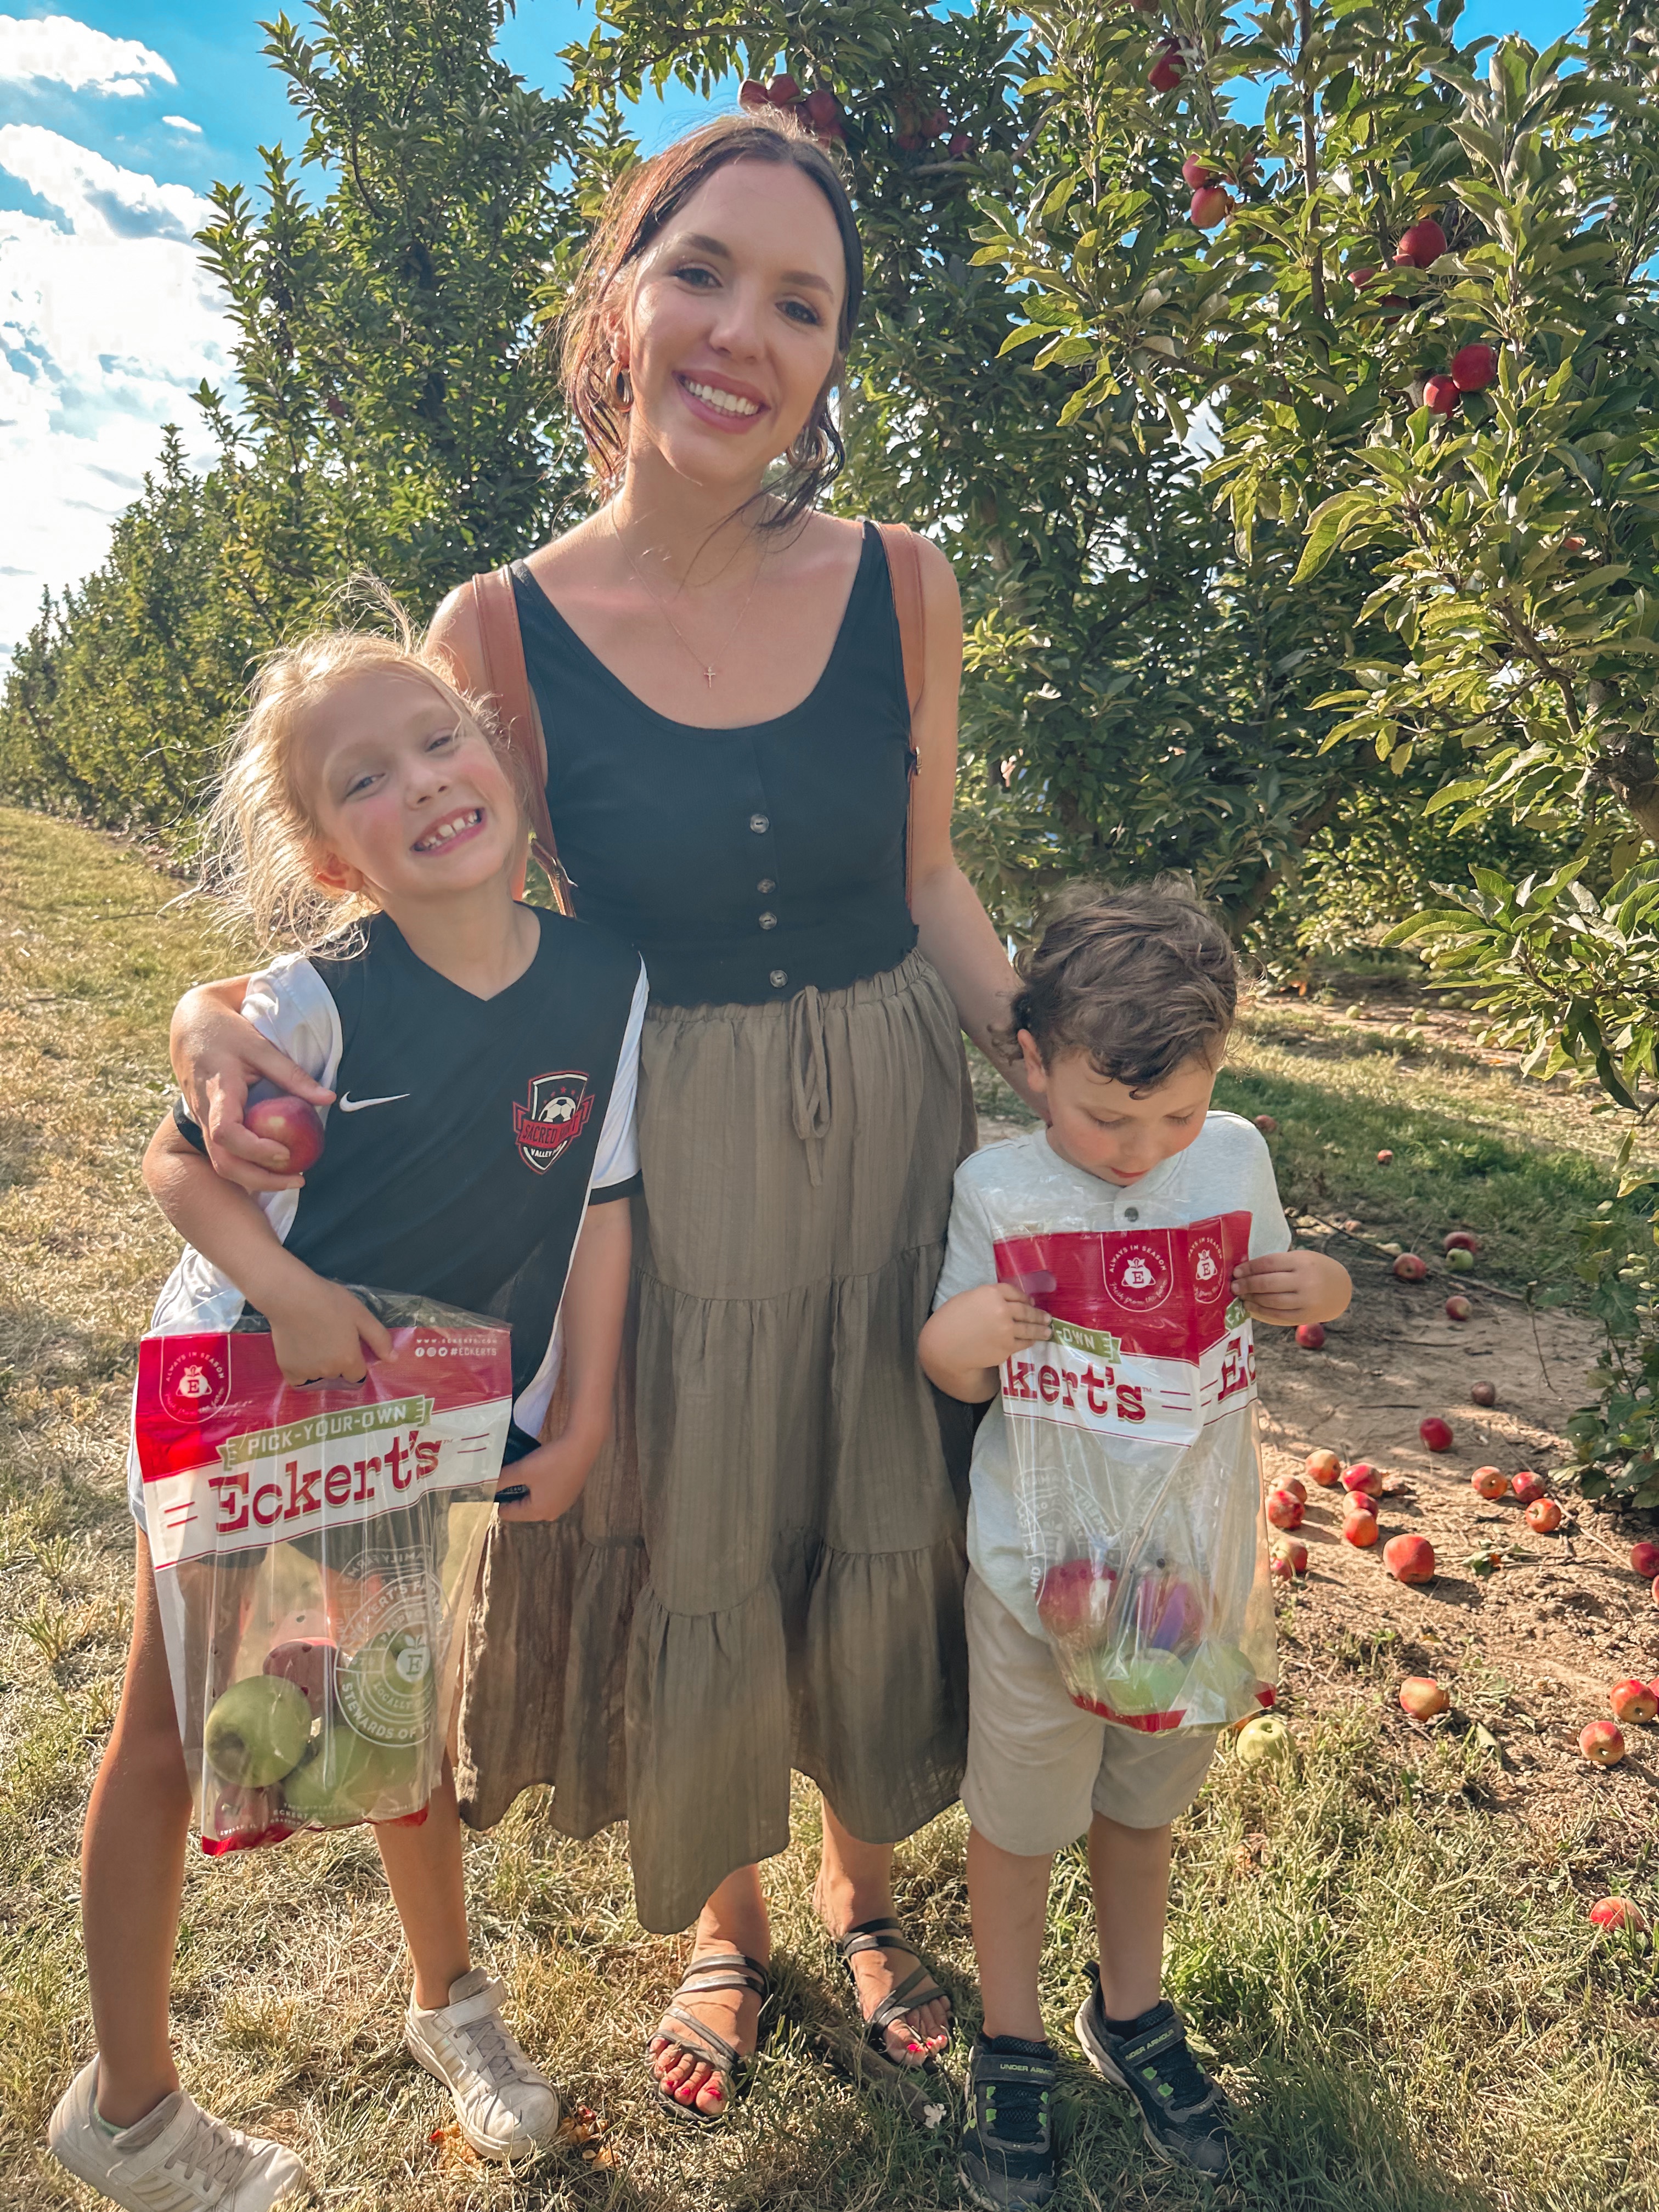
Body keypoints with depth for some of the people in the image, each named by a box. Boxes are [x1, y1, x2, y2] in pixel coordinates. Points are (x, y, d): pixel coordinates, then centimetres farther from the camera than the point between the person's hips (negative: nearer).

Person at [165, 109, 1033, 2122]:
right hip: (662, 1166, -1)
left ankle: (865, 1894, 49)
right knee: (688, 1561, 15)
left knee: (881, 1547, 17)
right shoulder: (506, 635, -10)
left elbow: (933, 894, 3)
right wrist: (231, 1014, -20)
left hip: (888, 1137, 2)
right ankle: (723, 1923, 48)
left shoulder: (898, 591, -6)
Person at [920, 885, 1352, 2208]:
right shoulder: (997, 1191, -17)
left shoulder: (1236, 1157, -9)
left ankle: (1132, 2011, 50)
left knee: (1144, 1795, 24)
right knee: (1020, 1811, 16)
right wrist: (952, 1337, -30)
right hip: (1041, 1565, -3)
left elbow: (1267, 1294, 9)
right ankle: (1013, 2049, 42)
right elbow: (963, 1376, -7)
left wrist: (1319, 1290, -14)